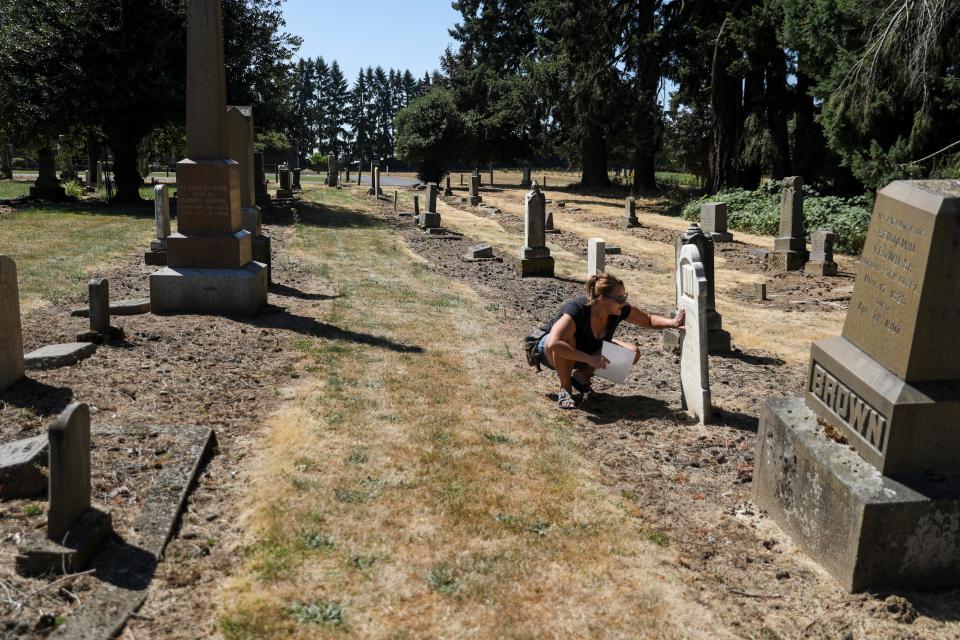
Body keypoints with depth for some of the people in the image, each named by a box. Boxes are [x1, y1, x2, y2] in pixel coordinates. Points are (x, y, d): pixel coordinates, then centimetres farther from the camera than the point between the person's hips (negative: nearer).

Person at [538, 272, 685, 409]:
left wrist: (672, 323, -19)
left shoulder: (620, 310, -19)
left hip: (587, 350, 6)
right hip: (550, 352, -6)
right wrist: (590, 359, -49)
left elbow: (649, 320, -1)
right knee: (567, 338, -41)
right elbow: (554, 344, -49)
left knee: (632, 353, -11)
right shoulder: (576, 310, -37)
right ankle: (565, 389, -19)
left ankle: (581, 375, 3)